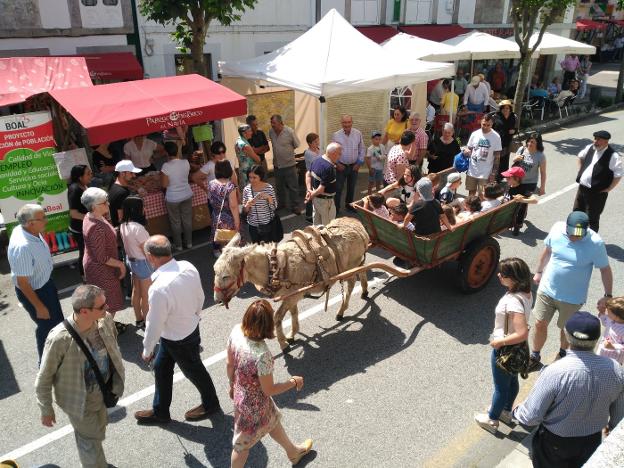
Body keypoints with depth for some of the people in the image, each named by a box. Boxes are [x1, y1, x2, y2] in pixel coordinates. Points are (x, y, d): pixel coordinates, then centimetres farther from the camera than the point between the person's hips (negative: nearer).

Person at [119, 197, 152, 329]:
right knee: (146, 295, 8)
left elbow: (127, 245, 8)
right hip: (142, 263, -8)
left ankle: (139, 319, 36)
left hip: (131, 260, 8)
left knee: (136, 291, 21)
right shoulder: (138, 228, -29)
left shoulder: (123, 225, -3)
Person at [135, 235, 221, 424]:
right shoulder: (188, 267, -15)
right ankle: (160, 411, 43)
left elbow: (154, 325, -24)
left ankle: (211, 404, 45)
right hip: (191, 327, 7)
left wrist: (147, 350, -6)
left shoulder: (159, 288, -37)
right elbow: (200, 298, 1)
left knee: (194, 371, 18)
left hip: (178, 340, -7)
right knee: (161, 368, 23)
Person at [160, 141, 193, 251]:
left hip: (172, 198, -4)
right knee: (187, 220, 19)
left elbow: (164, 185, -16)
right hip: (187, 195, 4)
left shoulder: (166, 166, -22)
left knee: (175, 222, 14)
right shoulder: (186, 162, -10)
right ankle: (189, 242, 33)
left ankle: (178, 245, 27)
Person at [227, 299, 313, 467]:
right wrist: (293, 382, -9)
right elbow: (269, 390, -25)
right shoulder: (262, 354, -40)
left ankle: (293, 452, 59)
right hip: (253, 403, -7)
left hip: (239, 393, 7)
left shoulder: (236, 331, -21)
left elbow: (229, 363, -3)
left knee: (273, 421, 32)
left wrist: (232, 385, 15)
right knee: (243, 442, 22)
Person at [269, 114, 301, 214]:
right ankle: (281, 203, 35)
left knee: (293, 187, 3)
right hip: (277, 164, 5)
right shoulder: (271, 132, -3)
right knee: (279, 186, 18)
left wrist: (287, 150, 3)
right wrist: (279, 151, 7)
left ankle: (295, 206, 14)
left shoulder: (290, 132, -16)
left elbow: (297, 145, -4)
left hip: (289, 164, -5)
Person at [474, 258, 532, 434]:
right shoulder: (525, 292, -8)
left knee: (501, 386, 13)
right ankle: (506, 411, 50)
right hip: (516, 348, 8)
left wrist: (499, 342, -25)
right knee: (512, 380, 27)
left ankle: (492, 420, 36)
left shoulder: (513, 302, -36)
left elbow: (522, 334, -38)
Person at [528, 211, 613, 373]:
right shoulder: (557, 229, -13)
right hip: (547, 289, 2)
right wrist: (539, 271, 15)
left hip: (572, 297, -2)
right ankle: (535, 357, 30)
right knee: (540, 324, 9)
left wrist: (608, 296, -6)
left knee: (566, 329, 17)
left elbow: (605, 269, -9)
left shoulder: (595, 243, -21)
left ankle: (563, 355, 45)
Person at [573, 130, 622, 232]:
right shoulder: (590, 148, 1)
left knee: (592, 219, 5)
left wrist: (608, 189, -12)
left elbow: (618, 174, -15)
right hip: (582, 187, 7)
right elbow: (581, 157, 23)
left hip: (597, 193, -7)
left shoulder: (613, 156, -18)